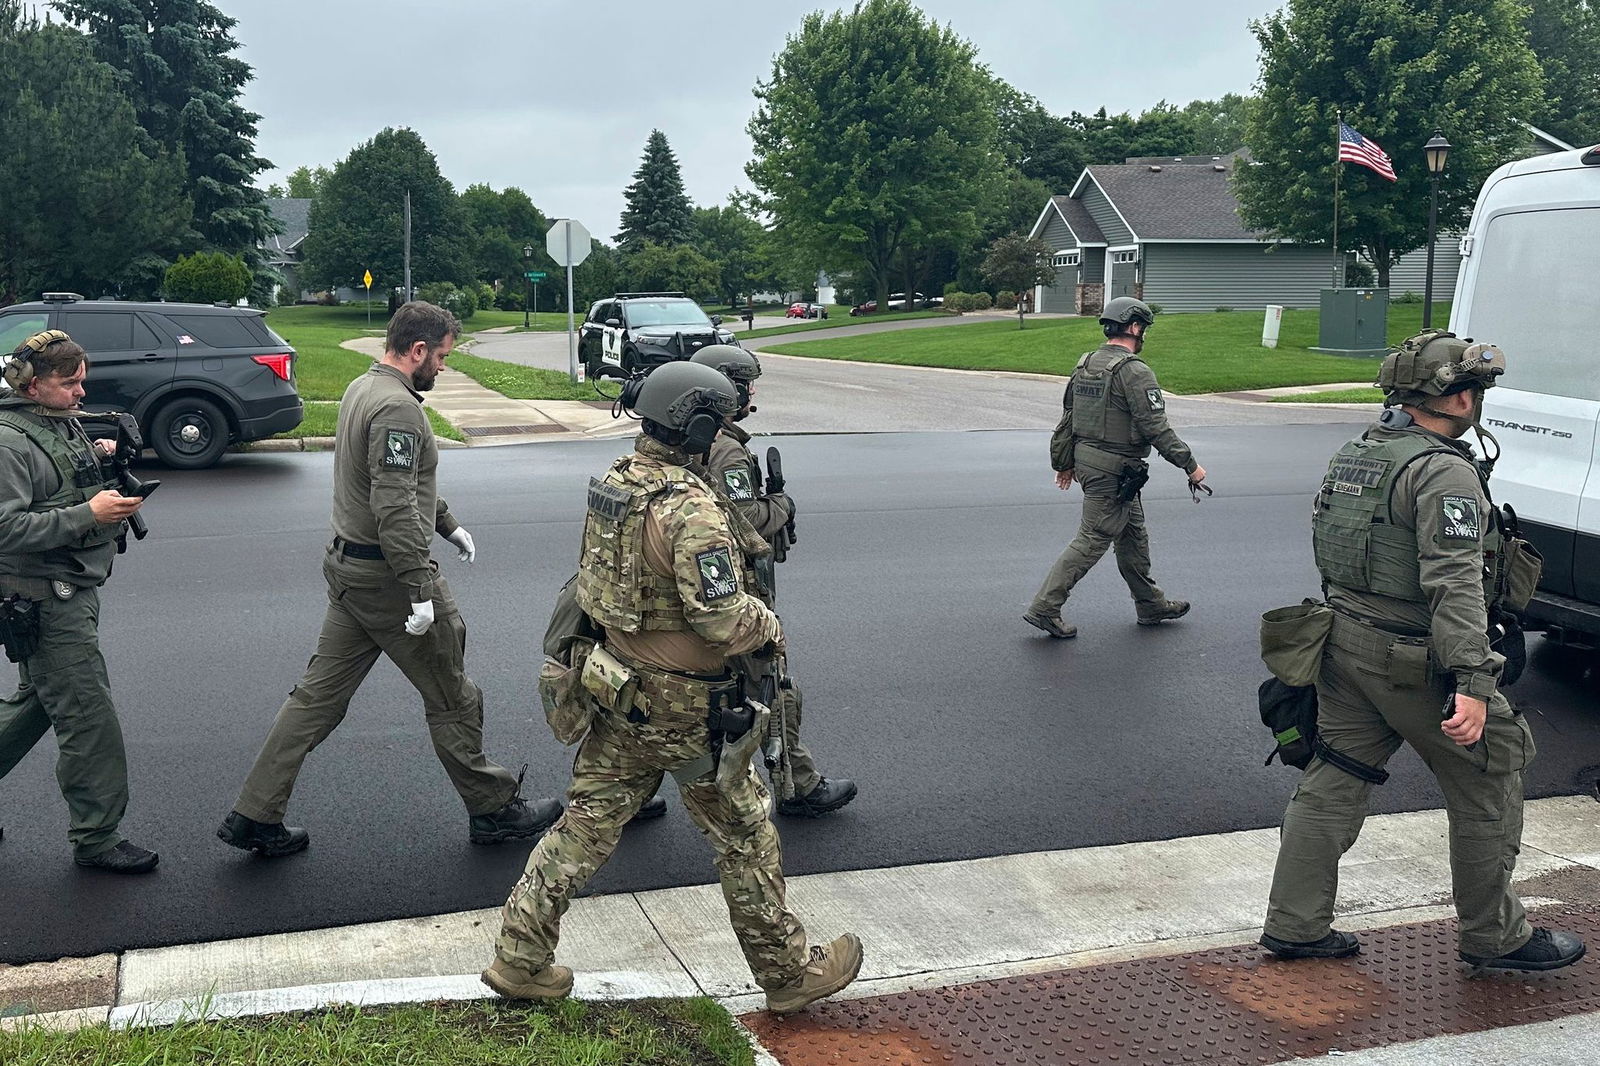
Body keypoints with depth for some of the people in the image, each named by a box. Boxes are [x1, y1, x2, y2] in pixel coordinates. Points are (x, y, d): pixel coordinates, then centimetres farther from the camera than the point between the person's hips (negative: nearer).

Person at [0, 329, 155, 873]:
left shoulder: (65, 423, 12)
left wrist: (99, 455, 7)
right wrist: (90, 513, -27)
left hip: (74, 590, 9)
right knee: (90, 719, -5)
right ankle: (96, 838, 6)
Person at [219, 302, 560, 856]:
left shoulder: (361, 388, 12)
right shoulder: (397, 408, -21)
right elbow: (395, 508, -27)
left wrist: (447, 523, 30)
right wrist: (421, 591, -26)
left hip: (348, 566, 10)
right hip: (387, 575, -10)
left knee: (319, 696, 13)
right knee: (452, 699, 5)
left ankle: (255, 816, 16)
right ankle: (494, 810, 20)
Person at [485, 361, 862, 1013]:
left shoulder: (615, 479, 1)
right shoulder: (692, 511, -26)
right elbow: (725, 620, -28)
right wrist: (770, 625, -7)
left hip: (621, 690, 8)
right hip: (684, 708, -7)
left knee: (588, 821, 16)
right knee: (745, 838, 9)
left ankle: (520, 958, 22)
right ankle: (790, 973, 26)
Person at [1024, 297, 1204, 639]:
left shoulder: (1085, 365, 8)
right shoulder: (1134, 372, -18)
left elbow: (1068, 420, 13)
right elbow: (1156, 428, -20)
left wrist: (1064, 463, 22)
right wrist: (1190, 465, -12)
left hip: (1087, 460, 9)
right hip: (1114, 472, -9)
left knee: (1133, 534, 19)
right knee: (1092, 541, -3)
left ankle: (1150, 604, 31)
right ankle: (1044, 608, -2)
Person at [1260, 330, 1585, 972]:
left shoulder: (1355, 454, 10)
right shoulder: (1445, 474, -18)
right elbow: (1455, 586, -27)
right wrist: (1473, 685, -30)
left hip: (1344, 642, 9)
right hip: (1413, 661, -8)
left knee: (1333, 784, 13)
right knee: (1488, 792, 8)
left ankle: (1294, 925, 17)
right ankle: (1494, 936, 22)